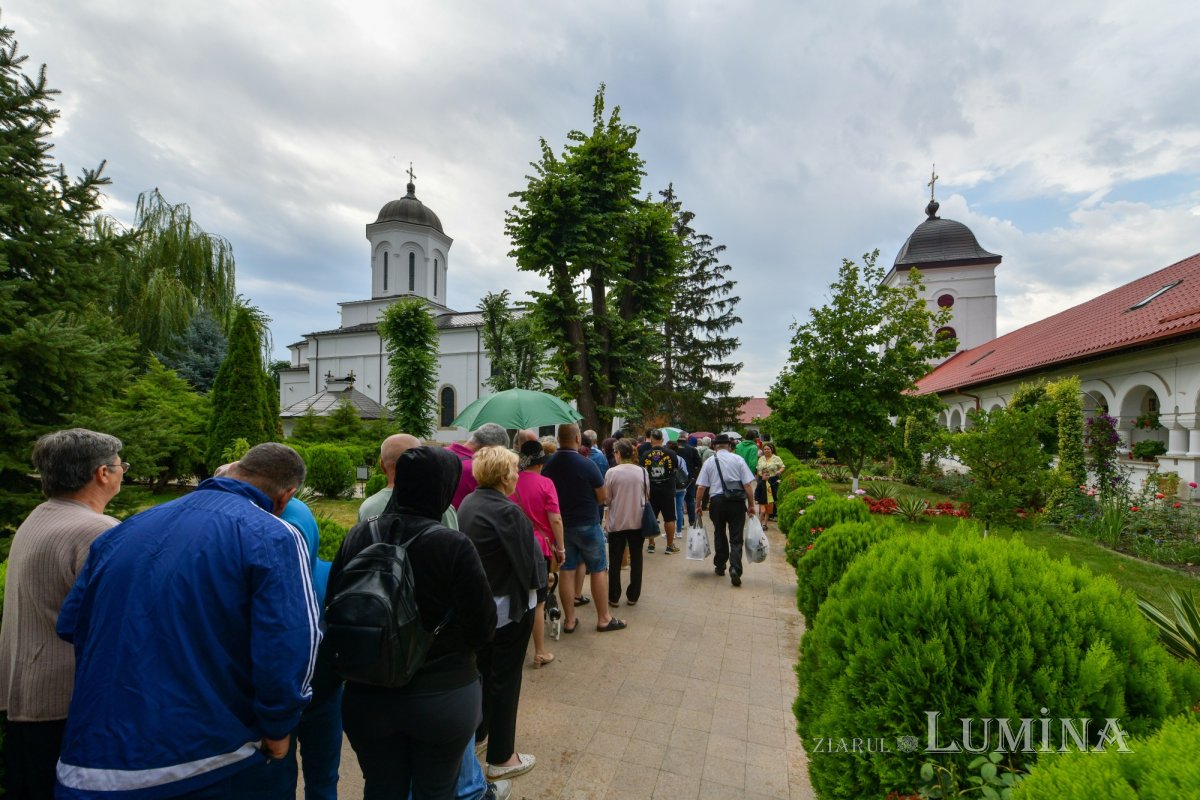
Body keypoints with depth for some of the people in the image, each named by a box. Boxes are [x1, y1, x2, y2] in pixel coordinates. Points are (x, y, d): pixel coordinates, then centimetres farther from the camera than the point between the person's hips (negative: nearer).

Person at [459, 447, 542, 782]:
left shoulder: (467, 504, -2)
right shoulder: (508, 512, -27)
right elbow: (527, 560, -21)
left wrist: (478, 583, 11)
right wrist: (538, 582, -2)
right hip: (509, 607, -8)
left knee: (479, 669, 24)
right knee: (505, 679, 8)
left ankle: (475, 732, 43)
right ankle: (501, 758, 23)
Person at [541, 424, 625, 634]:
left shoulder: (548, 465, -6)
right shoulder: (586, 464, -19)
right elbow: (603, 496, -11)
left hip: (561, 525, 4)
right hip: (587, 525, -4)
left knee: (566, 570, 11)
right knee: (599, 570, 10)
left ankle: (569, 620, 19)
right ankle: (603, 618, 19)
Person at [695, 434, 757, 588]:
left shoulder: (709, 462, 3)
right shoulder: (738, 459, 1)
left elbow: (701, 487, 1)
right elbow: (748, 484, -3)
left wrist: (698, 505, 11)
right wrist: (751, 504, 4)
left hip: (718, 501, 1)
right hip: (737, 502, -1)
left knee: (719, 535, 19)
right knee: (736, 538, 2)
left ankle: (720, 566, 30)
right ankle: (735, 569, -14)